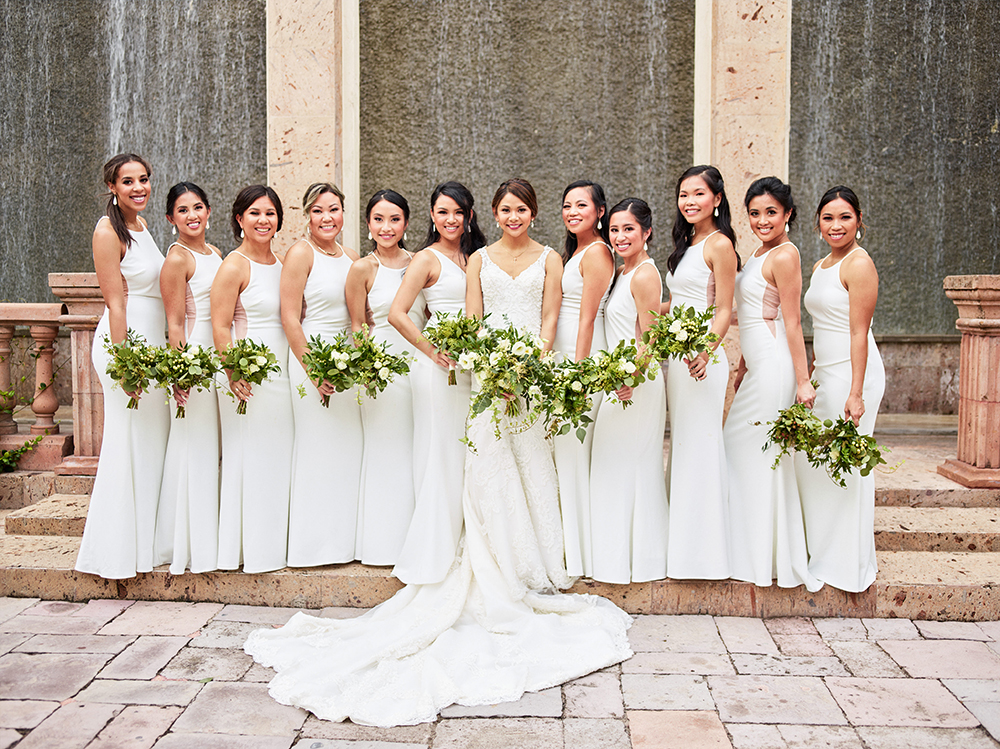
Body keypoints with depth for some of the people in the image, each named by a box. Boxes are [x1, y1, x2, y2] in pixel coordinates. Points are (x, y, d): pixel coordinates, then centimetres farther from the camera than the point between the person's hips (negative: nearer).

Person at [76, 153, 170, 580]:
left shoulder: (140, 226, 15)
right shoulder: (108, 231, -11)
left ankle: (144, 540, 22)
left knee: (152, 441, 12)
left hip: (152, 343, 9)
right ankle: (121, 549, 6)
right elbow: (115, 304, -16)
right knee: (130, 443, -4)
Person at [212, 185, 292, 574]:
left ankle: (274, 543, 22)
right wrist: (234, 375, -18)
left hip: (281, 373, 7)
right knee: (249, 458, 0)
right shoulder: (234, 266, -8)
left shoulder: (282, 264, 13)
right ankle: (249, 547, 11)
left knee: (278, 456, 11)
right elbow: (220, 327, -11)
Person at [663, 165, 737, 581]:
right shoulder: (686, 244, 18)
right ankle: (685, 549, 20)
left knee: (700, 447, -5)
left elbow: (723, 310, -13)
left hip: (701, 359, -9)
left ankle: (704, 552, 5)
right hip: (676, 355, 9)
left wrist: (706, 351, -26)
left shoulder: (719, 244, -8)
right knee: (682, 445, 11)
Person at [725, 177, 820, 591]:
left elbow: (792, 323, -16)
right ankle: (750, 552, 25)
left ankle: (773, 558, 11)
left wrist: (802, 380, -17)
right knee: (737, 449, 14)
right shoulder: (759, 254, 15)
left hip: (774, 367, -10)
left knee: (762, 455, -2)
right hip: (758, 366, 10)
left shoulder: (784, 255, -13)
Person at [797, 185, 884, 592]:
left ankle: (851, 561, 11)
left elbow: (859, 332, -17)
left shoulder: (859, 263, -11)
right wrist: (810, 378, 19)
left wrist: (856, 392, -21)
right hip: (825, 372, 9)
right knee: (810, 459, 12)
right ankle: (822, 550, 26)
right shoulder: (820, 266, 15)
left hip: (851, 372, -9)